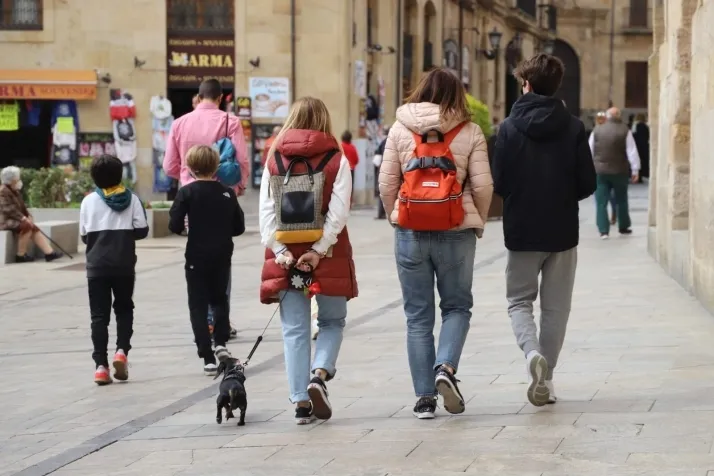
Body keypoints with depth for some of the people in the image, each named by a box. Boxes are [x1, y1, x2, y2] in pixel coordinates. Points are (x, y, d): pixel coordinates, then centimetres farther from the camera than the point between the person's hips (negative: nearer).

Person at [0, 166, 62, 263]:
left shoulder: (15, 191, 16)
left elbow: (22, 206, 20)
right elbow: (9, 209, -23)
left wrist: (28, 217, 3)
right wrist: (23, 218, -24)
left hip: (15, 220, 10)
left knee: (34, 229, -7)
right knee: (26, 226, -29)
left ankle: (49, 253, -19)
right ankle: (20, 255, -21)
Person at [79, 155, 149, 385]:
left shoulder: (89, 201, 1)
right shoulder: (131, 199, -1)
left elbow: (84, 235, 1)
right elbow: (142, 230, -4)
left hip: (97, 265, 0)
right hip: (124, 264, 0)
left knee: (99, 315, 3)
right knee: (124, 309, 18)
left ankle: (101, 365, -5)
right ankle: (122, 350, -1)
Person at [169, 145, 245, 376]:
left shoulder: (187, 192, -9)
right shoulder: (227, 193, 0)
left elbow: (174, 225, -14)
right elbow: (239, 227, 3)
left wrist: (184, 227, 7)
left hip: (197, 257, -3)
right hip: (222, 256, 3)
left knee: (198, 305, 4)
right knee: (220, 299, 23)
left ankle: (208, 358, -3)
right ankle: (221, 342, 6)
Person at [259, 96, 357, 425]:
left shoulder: (274, 160, 5)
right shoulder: (336, 160, -1)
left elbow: (266, 212, -4)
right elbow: (338, 213, -12)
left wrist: (280, 252, -7)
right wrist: (318, 251, -13)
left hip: (286, 257, 2)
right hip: (327, 256, -1)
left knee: (294, 330, 6)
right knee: (332, 322, 15)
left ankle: (301, 401, 1)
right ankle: (319, 374, -9)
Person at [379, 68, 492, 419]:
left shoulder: (399, 130, 2)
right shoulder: (469, 132, -2)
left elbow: (387, 183, 1)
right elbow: (482, 185, -5)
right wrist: (477, 221, 11)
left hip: (411, 232, 1)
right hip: (456, 232, -1)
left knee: (418, 315, 9)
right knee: (457, 306, 15)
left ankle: (424, 397, 8)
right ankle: (446, 367, -10)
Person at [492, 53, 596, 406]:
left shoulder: (510, 128, -8)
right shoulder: (573, 128, -5)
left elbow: (498, 183, -7)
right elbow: (587, 184, -5)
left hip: (522, 231, -1)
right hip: (563, 231, 1)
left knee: (519, 300, 13)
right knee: (555, 306, 12)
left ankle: (532, 351, -15)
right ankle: (545, 379, 11)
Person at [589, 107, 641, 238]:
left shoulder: (597, 130, 1)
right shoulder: (625, 130, -5)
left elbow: (590, 150, 6)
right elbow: (632, 151, -7)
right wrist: (635, 169, -2)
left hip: (600, 170, 0)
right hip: (619, 171, 0)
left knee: (601, 202, 2)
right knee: (621, 200, 15)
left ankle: (603, 231, -5)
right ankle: (624, 227, 25)